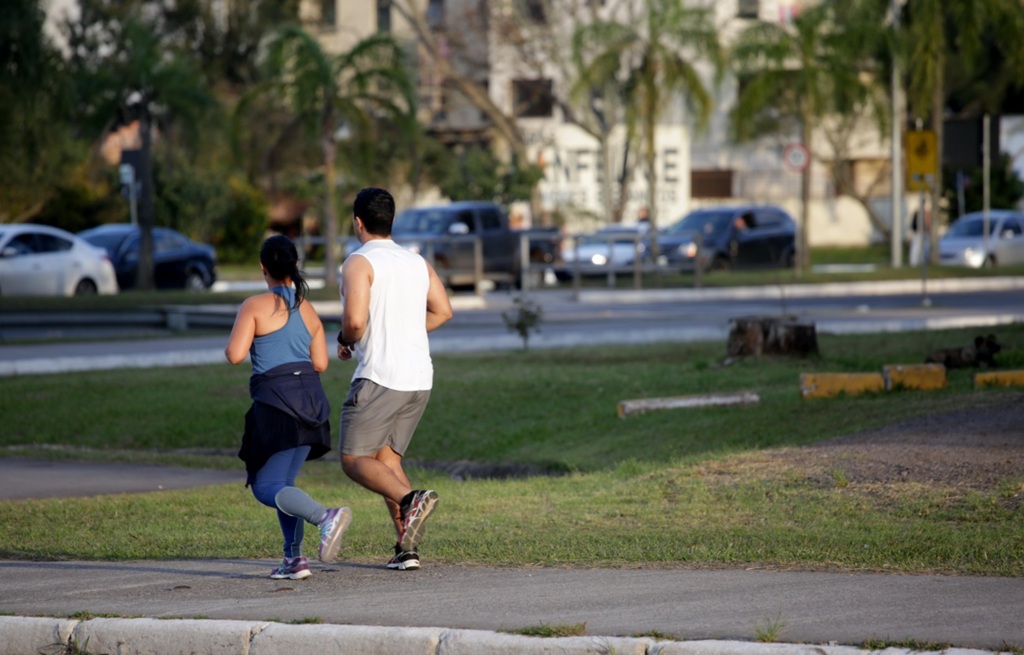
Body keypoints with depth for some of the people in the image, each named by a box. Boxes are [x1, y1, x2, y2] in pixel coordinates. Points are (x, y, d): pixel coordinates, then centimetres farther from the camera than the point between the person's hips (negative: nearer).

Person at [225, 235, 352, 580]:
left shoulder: (255, 306, -5)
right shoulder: (308, 310, 13)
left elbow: (235, 354, -12)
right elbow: (320, 363, 12)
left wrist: (231, 346, 11)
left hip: (276, 401, -7)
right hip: (311, 400, 7)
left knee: (267, 487, -7)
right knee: (283, 482, 17)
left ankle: (325, 517, -32)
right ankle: (293, 557, 6)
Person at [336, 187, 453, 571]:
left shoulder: (360, 263, -7)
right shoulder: (417, 263, 14)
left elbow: (355, 320, -19)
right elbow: (442, 312, 17)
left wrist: (345, 340, 2)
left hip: (380, 377, -7)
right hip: (420, 378, 7)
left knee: (354, 459, -2)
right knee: (386, 458, 14)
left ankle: (410, 498, -28)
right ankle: (407, 548, 1)